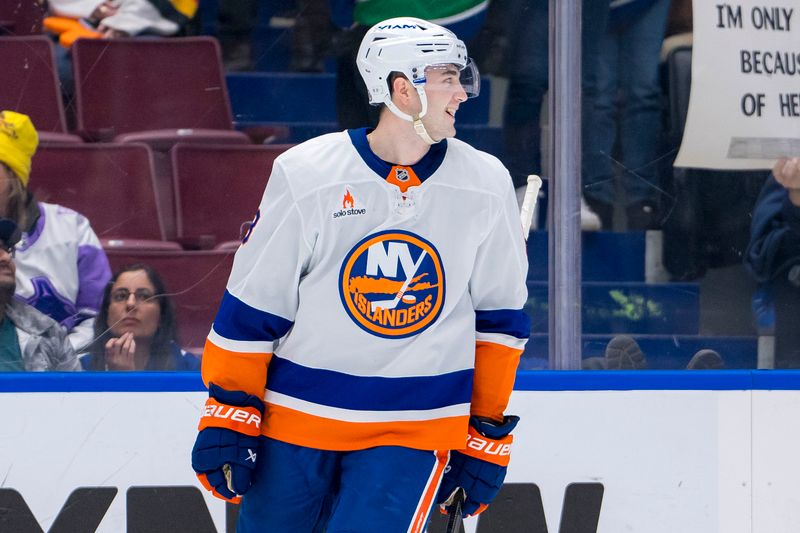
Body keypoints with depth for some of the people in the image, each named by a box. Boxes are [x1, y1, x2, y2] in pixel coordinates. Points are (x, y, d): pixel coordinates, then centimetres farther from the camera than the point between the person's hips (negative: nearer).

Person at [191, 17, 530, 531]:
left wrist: (488, 433, 8)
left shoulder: (486, 186, -2)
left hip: (415, 427, 0)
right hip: (296, 417, 0)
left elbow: (499, 317, 8)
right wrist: (228, 415, -4)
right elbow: (250, 305, -3)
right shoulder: (306, 175, -9)